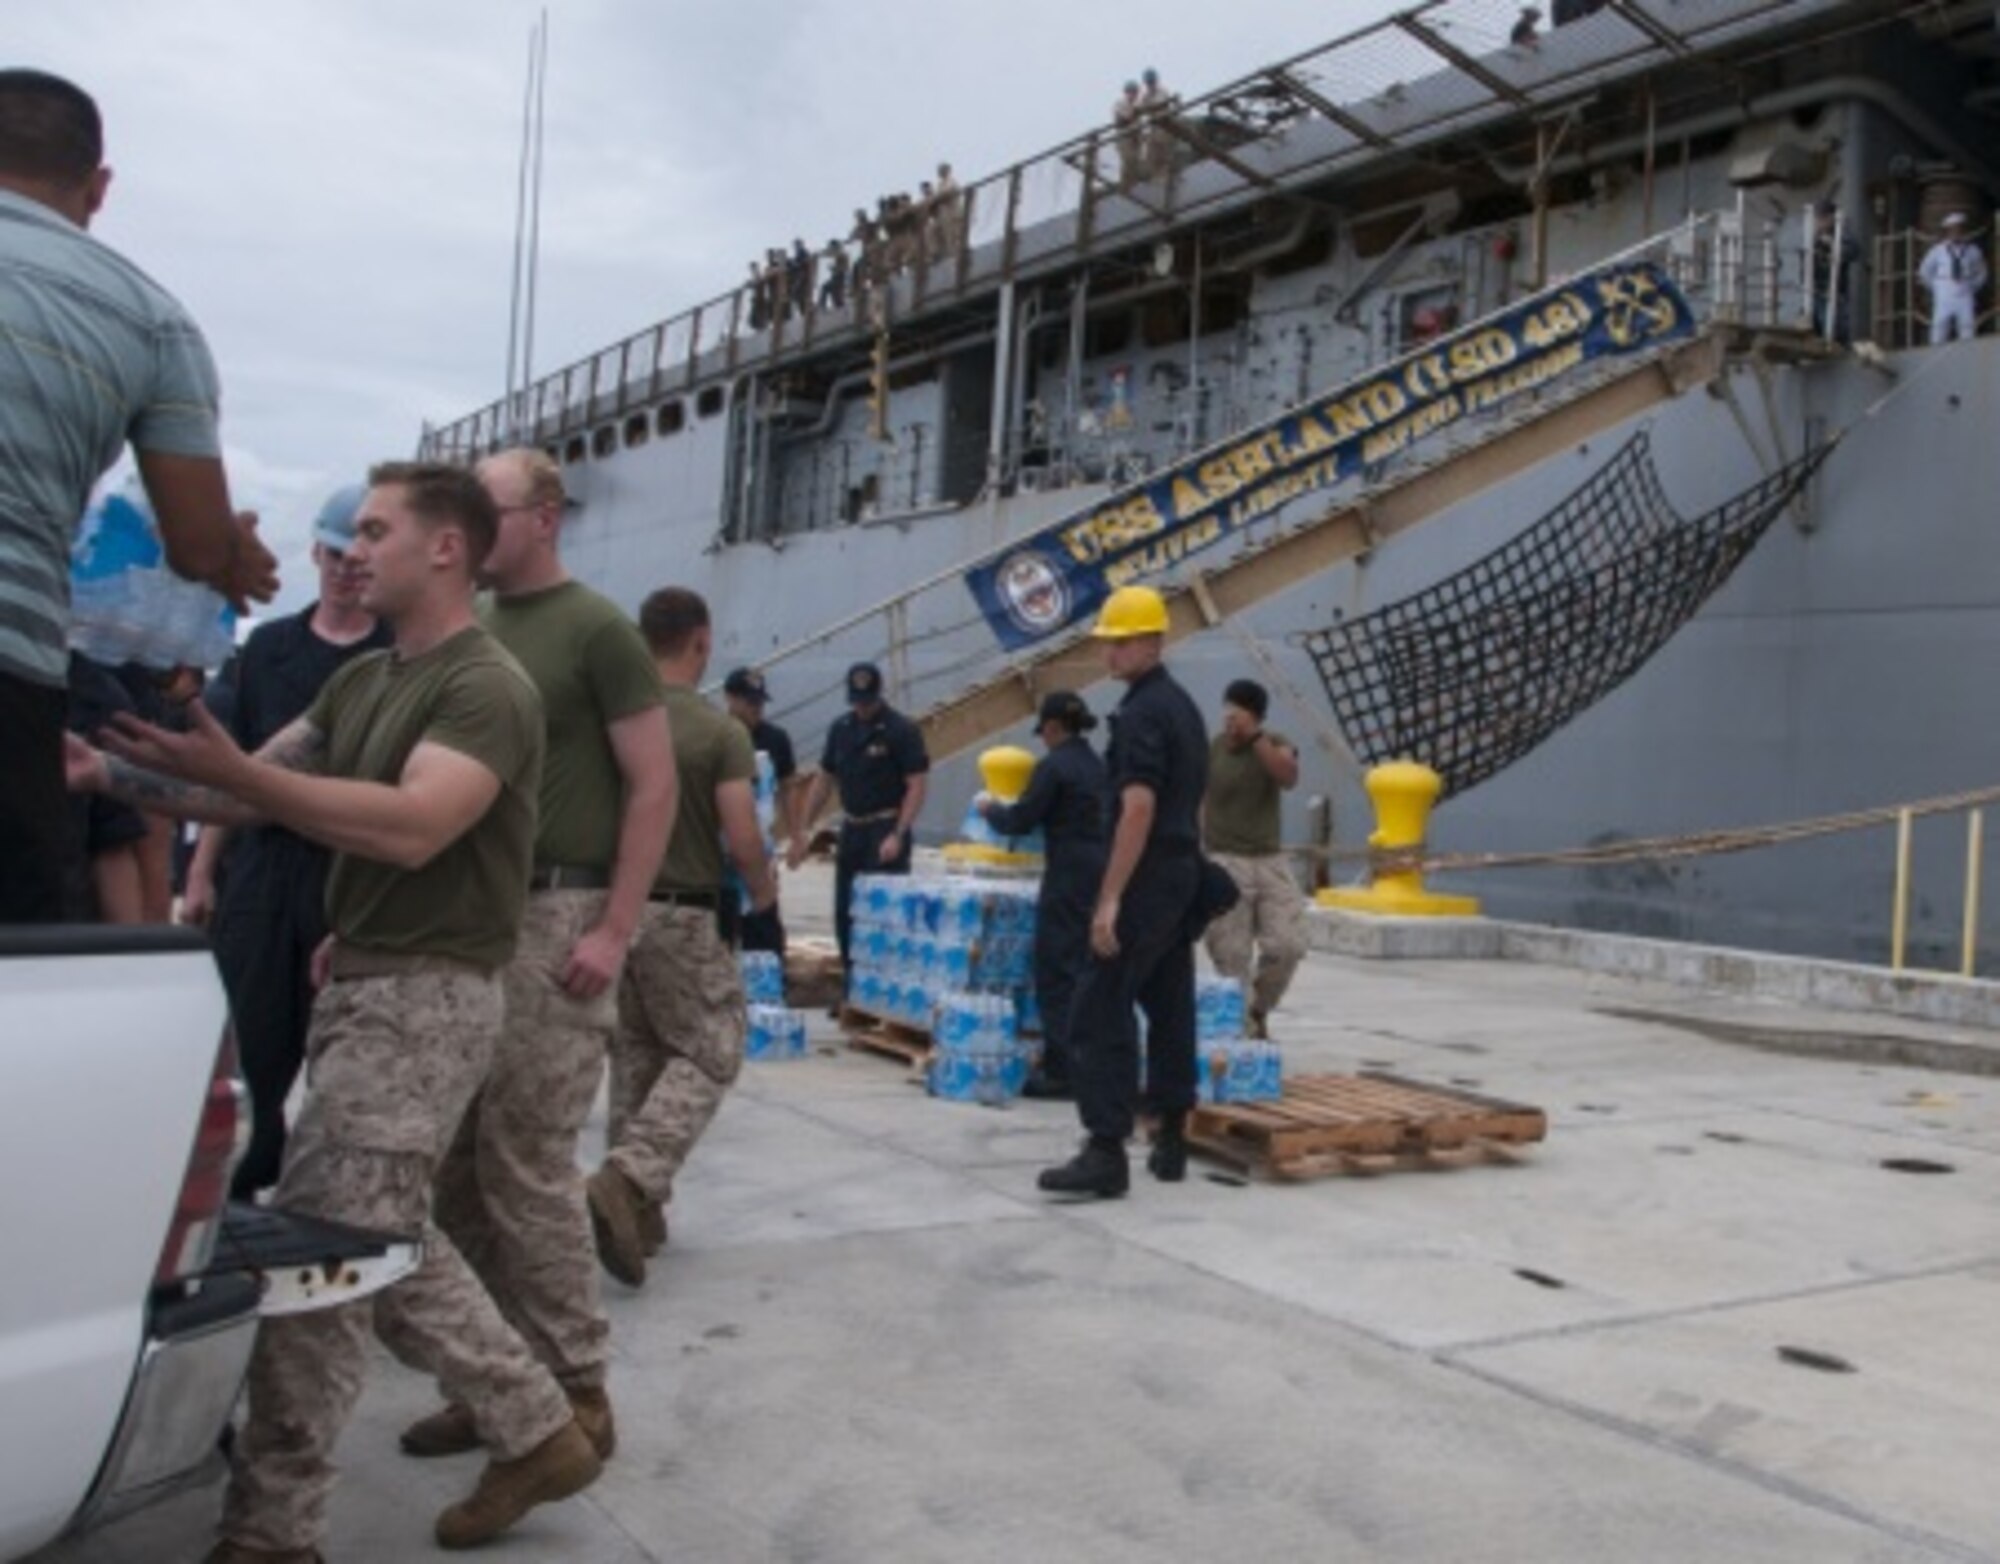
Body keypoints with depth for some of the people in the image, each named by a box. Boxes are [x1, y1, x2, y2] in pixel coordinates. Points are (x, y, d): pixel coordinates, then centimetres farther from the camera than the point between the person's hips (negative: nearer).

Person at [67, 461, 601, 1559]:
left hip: (427, 995, -10)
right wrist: (118, 774, -1)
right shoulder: (359, 680, 15)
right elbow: (257, 793, 13)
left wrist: (229, 768, -33)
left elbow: (413, 826, -29)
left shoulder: (486, 687, -14)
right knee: (384, 1246, 15)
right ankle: (537, 1434, 26)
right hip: (361, 981, 10)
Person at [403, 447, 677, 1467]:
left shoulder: (595, 630, -5)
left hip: (553, 915, -7)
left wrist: (615, 930, -16)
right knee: (459, 1163, 8)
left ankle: (573, 1393, 6)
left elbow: (654, 786, -9)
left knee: (527, 1163, -6)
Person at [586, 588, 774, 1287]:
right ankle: (626, 1180, -15)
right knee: (708, 1054, 4)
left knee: (633, 1058, 15)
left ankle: (638, 1211, 18)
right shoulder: (721, 731, -11)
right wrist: (762, 891, 7)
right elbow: (742, 840, -14)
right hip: (683, 915, -5)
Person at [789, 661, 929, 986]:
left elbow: (917, 785, -12)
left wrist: (898, 835, -21)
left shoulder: (901, 730, -8)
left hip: (886, 831, -6)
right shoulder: (841, 728, 9)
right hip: (851, 830, 6)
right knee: (845, 916, 9)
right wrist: (802, 831, 10)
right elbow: (824, 780, 15)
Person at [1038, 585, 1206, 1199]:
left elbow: (1138, 809, -23)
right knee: (1171, 1009, 13)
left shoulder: (1140, 713, -15)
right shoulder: (1185, 706, 15)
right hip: (1183, 874, 10)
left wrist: (1110, 898, -25)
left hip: (1145, 879, -10)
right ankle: (1171, 1143, 19)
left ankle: (1106, 1153, -11)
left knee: (1100, 1012, -9)